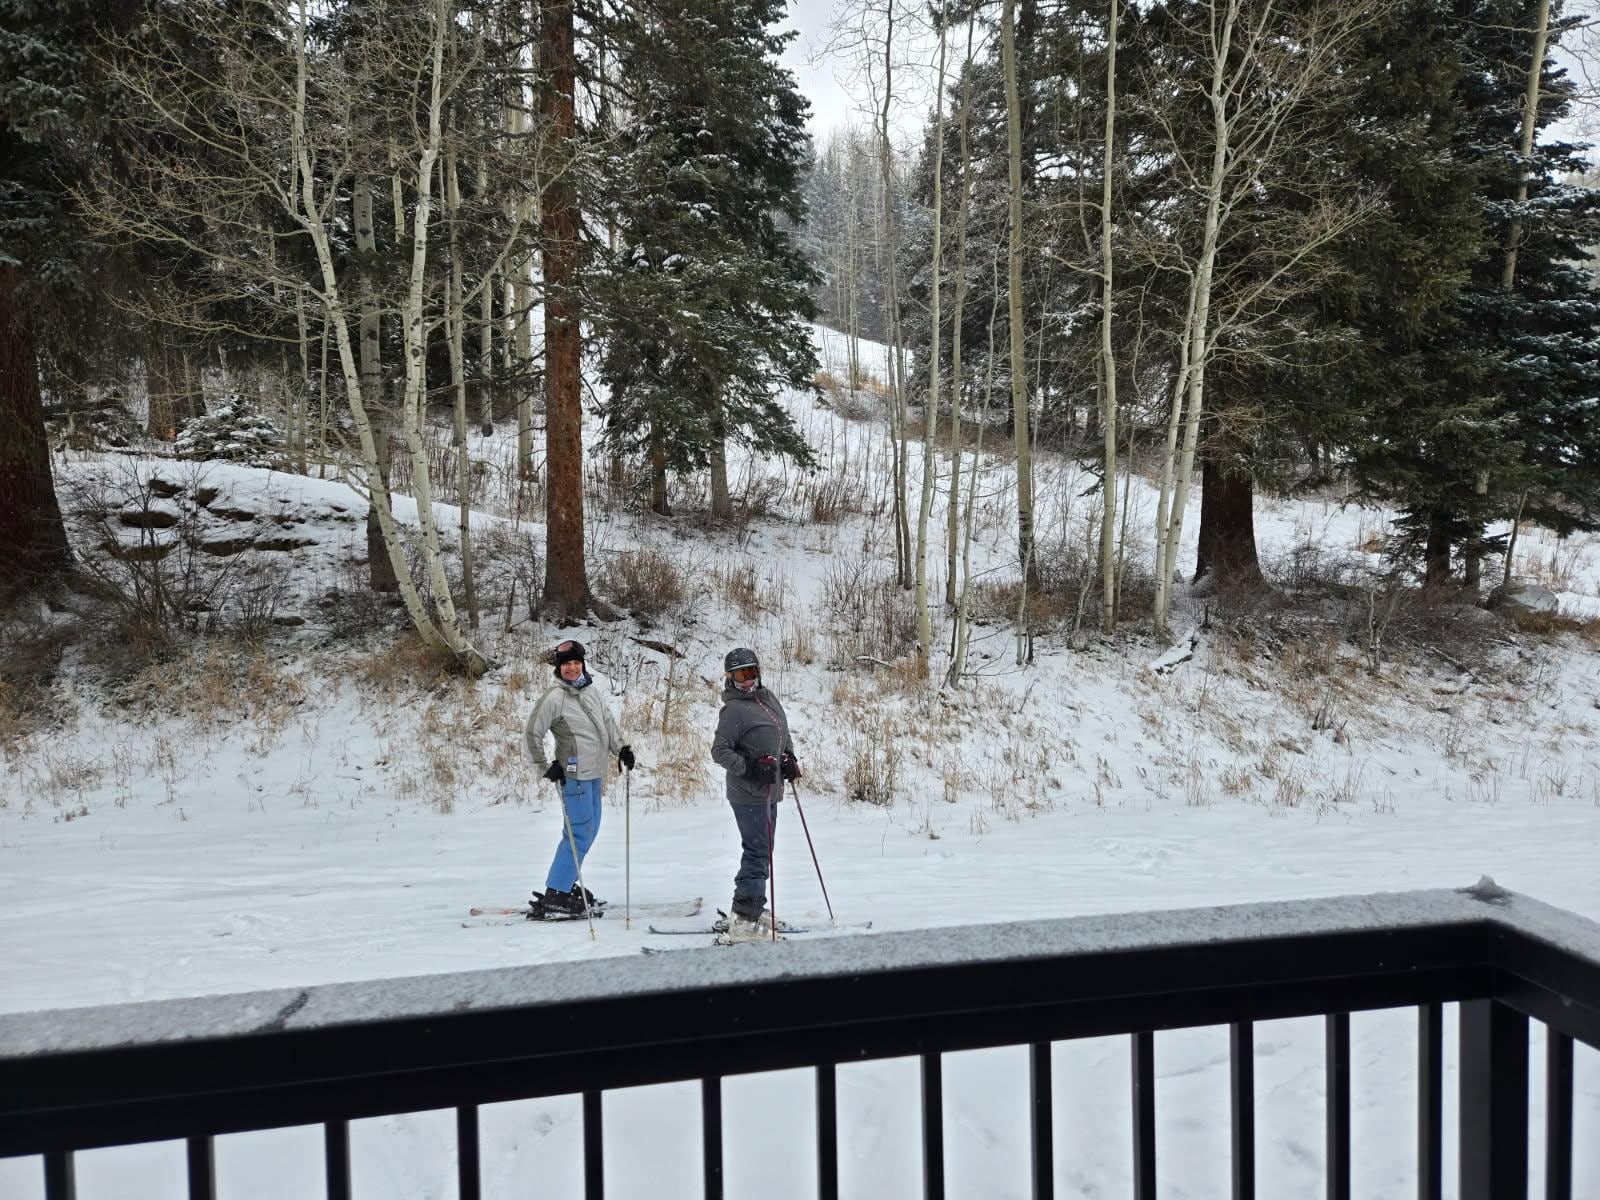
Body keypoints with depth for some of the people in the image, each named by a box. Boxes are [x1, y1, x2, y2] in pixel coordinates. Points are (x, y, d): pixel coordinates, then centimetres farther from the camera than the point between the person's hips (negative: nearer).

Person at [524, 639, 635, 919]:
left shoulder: (591, 690, 9)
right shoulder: (554, 698, -12)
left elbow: (608, 721, 19)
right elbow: (531, 735, -9)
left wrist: (621, 748, 8)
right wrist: (544, 767, -8)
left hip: (594, 772, 8)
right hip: (575, 773, -8)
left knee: (590, 829, 14)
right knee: (579, 833, -9)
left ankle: (566, 884, 25)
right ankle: (553, 898, -5)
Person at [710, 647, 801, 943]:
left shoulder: (768, 698, 11)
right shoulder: (734, 709, -14)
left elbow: (782, 735, 23)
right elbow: (719, 750, -16)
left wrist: (790, 759, 7)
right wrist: (749, 768, -25)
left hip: (769, 791, 9)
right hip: (749, 795, -9)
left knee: (762, 851, 17)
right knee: (758, 853, -9)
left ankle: (750, 907, 29)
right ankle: (744, 920, -6)